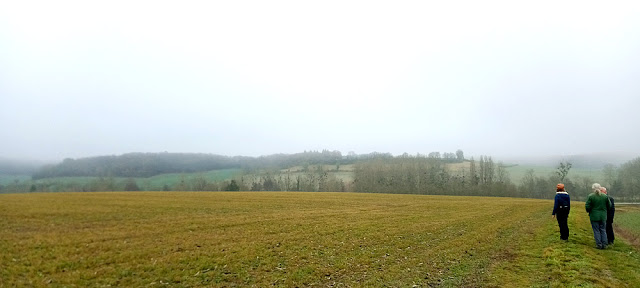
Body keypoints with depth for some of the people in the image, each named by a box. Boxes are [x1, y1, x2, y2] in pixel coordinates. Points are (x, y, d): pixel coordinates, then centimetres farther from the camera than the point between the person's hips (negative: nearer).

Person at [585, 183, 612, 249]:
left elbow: (587, 206, -12)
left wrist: (589, 211, 8)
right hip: (603, 216, 3)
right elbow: (609, 205, 7)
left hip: (594, 216, -3)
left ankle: (599, 244, 6)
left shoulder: (591, 196, -13)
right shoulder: (605, 196, -2)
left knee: (596, 230, 4)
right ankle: (604, 244, 14)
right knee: (603, 230, 13)